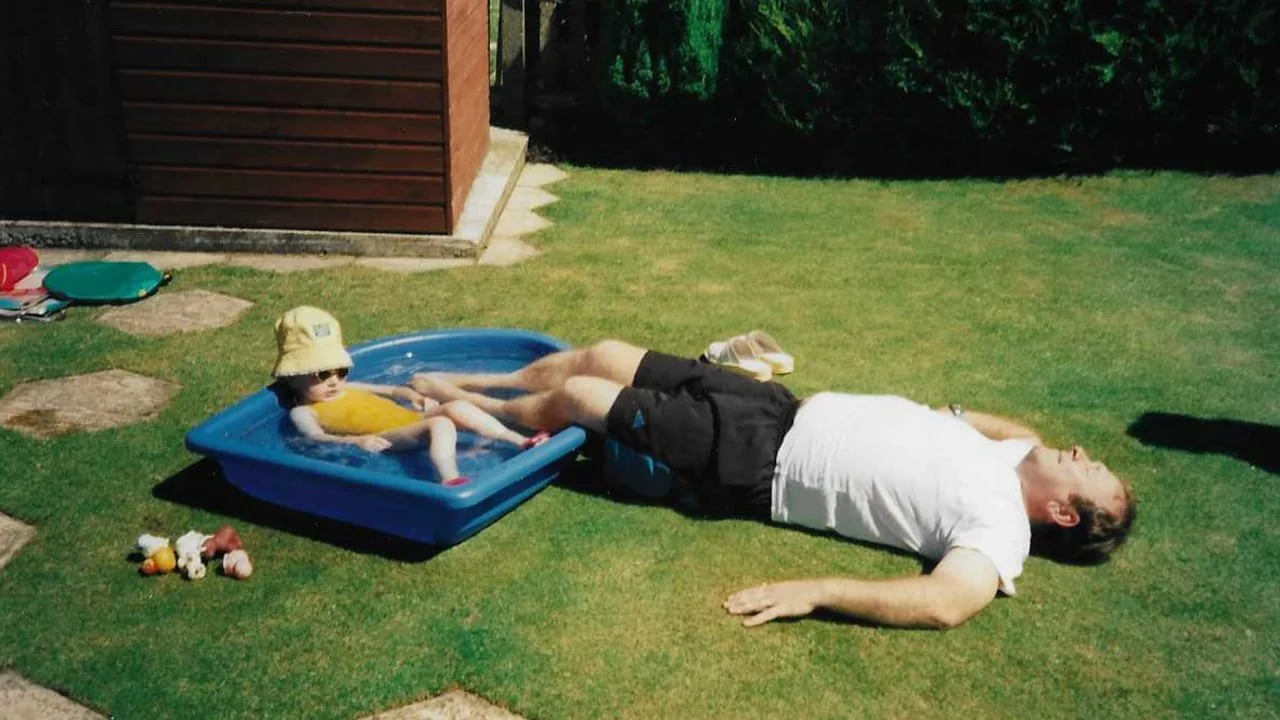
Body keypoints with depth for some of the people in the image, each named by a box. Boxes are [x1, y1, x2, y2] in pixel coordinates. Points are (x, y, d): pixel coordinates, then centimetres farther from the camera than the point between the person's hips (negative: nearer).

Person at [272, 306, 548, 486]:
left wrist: (415, 397, 9)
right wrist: (356, 441, -30)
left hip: (414, 421, 7)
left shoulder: (349, 388, 30)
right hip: (388, 438, -7)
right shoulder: (303, 411, 9)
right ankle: (451, 481, -56)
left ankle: (520, 441, -20)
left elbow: (393, 391, 32)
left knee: (456, 408, -19)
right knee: (440, 424, -34)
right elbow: (316, 436, -11)